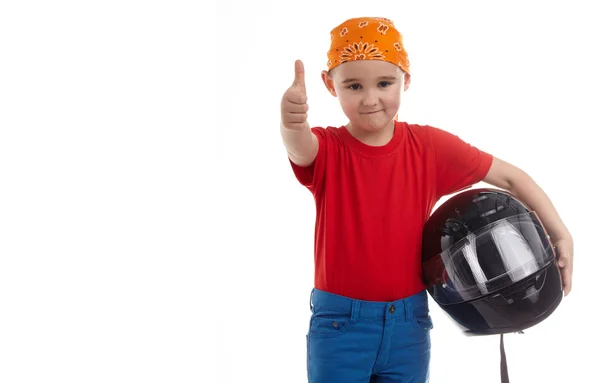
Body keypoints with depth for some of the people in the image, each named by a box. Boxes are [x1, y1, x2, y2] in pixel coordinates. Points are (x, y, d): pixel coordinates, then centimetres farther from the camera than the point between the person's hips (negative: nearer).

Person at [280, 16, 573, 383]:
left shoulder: (431, 146, -5)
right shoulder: (328, 150, -11)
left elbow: (511, 177, 3)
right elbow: (301, 148, -36)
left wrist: (560, 235, -1)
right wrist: (294, 123, -59)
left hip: (409, 322, 2)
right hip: (340, 322, -2)